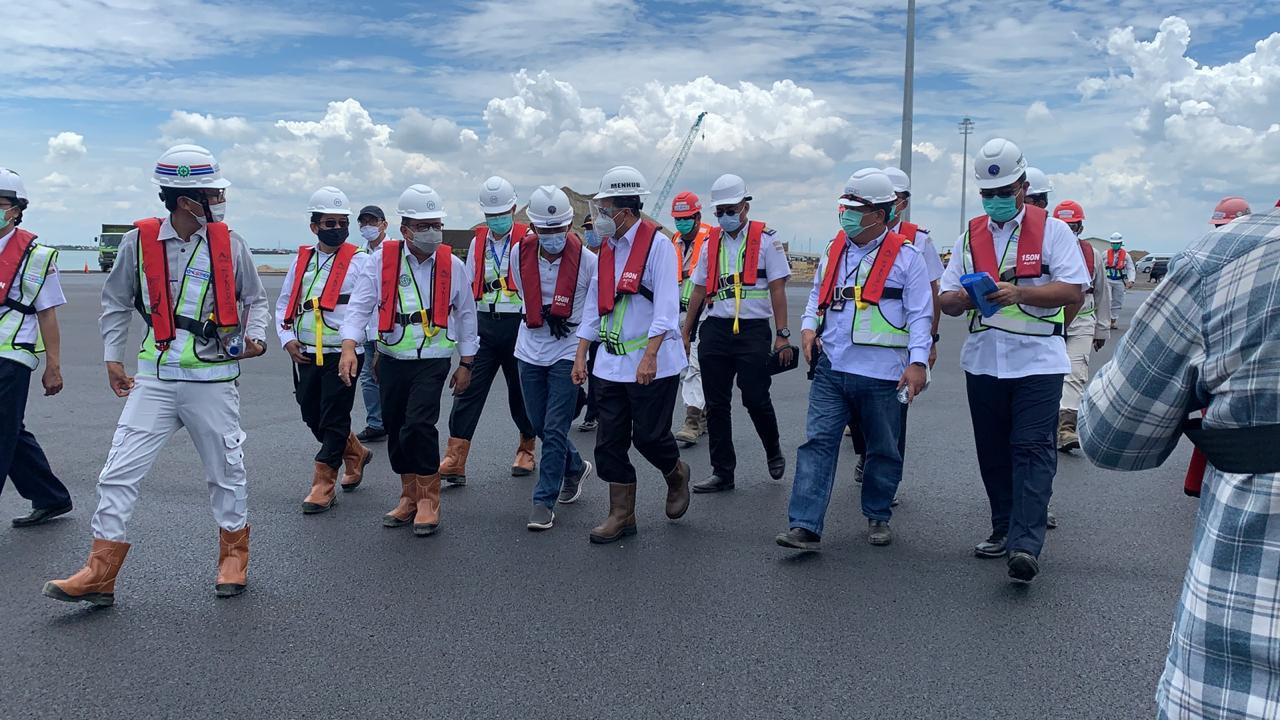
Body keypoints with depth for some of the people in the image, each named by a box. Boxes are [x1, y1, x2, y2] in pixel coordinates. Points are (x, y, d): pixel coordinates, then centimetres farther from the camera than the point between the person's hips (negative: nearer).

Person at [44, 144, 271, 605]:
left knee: (226, 472, 9)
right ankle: (100, 574, 7)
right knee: (119, 473, -2)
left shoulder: (229, 244, -3)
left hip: (212, 380, 0)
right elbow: (116, 302, 11)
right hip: (154, 379, 1)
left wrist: (256, 335, -9)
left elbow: (254, 298, 10)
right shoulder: (139, 242, -3)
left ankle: (233, 556, 29)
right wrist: (112, 358, 10)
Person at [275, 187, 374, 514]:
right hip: (305, 354, 6)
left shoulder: (359, 260, -4)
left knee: (334, 419, -2)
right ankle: (355, 453, 37)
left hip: (342, 353, -6)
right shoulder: (302, 260, 11)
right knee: (312, 417, 14)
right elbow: (284, 303, 16)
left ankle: (323, 486, 7)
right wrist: (287, 338, 3)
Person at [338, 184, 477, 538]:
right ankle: (409, 497, 29)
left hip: (433, 360, -2)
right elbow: (359, 306, -8)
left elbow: (466, 315, 8)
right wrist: (349, 348, -23)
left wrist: (466, 364, 9)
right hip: (392, 360, 2)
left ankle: (428, 499, -1)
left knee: (419, 425, -18)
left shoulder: (452, 265, -1)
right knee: (395, 429, 10)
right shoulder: (381, 260, -4)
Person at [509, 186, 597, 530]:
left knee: (555, 430, -6)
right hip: (531, 351, 4)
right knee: (540, 427, 13)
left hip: (568, 353, -4)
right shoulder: (521, 253, -4)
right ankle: (576, 468, 39)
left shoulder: (586, 259, -13)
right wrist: (543, 316, 4)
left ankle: (544, 501, 4)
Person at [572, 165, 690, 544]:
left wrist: (650, 356, -26)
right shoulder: (607, 248, 11)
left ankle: (677, 475, 33)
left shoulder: (657, 244, -11)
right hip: (611, 362, 7)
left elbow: (666, 307, -19)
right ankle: (621, 515, 18)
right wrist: (580, 355, 12)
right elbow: (594, 305, 15)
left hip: (652, 363, -7)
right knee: (609, 441, 6)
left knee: (649, 435, 0)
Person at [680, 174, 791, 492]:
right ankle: (723, 472, 14)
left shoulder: (765, 239, -1)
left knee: (756, 400, -2)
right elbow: (699, 290, 17)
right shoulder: (711, 242, 13)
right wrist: (686, 332, 15)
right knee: (716, 405, 5)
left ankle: (774, 451, 27)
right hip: (716, 331, 5)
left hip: (753, 331, -4)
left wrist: (782, 335, -10)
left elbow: (777, 289, -5)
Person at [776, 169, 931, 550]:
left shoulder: (906, 256, -4)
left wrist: (917, 361, -14)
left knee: (883, 450, 12)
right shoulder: (834, 250, 11)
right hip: (831, 367, 3)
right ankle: (805, 526, -7)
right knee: (817, 442, -6)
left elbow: (920, 314, -5)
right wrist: (809, 326, 3)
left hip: (881, 374, -3)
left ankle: (878, 517, 30)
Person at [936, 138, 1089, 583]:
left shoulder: (1052, 230, 1)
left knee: (1032, 449, -9)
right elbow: (946, 300, 10)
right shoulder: (970, 236, 13)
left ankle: (1026, 545, -11)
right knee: (993, 451, 10)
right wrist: (962, 298, -14)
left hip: (1037, 361, -4)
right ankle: (1003, 530, 23)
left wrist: (1019, 293, -22)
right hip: (983, 362, 5)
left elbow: (1074, 291, -9)